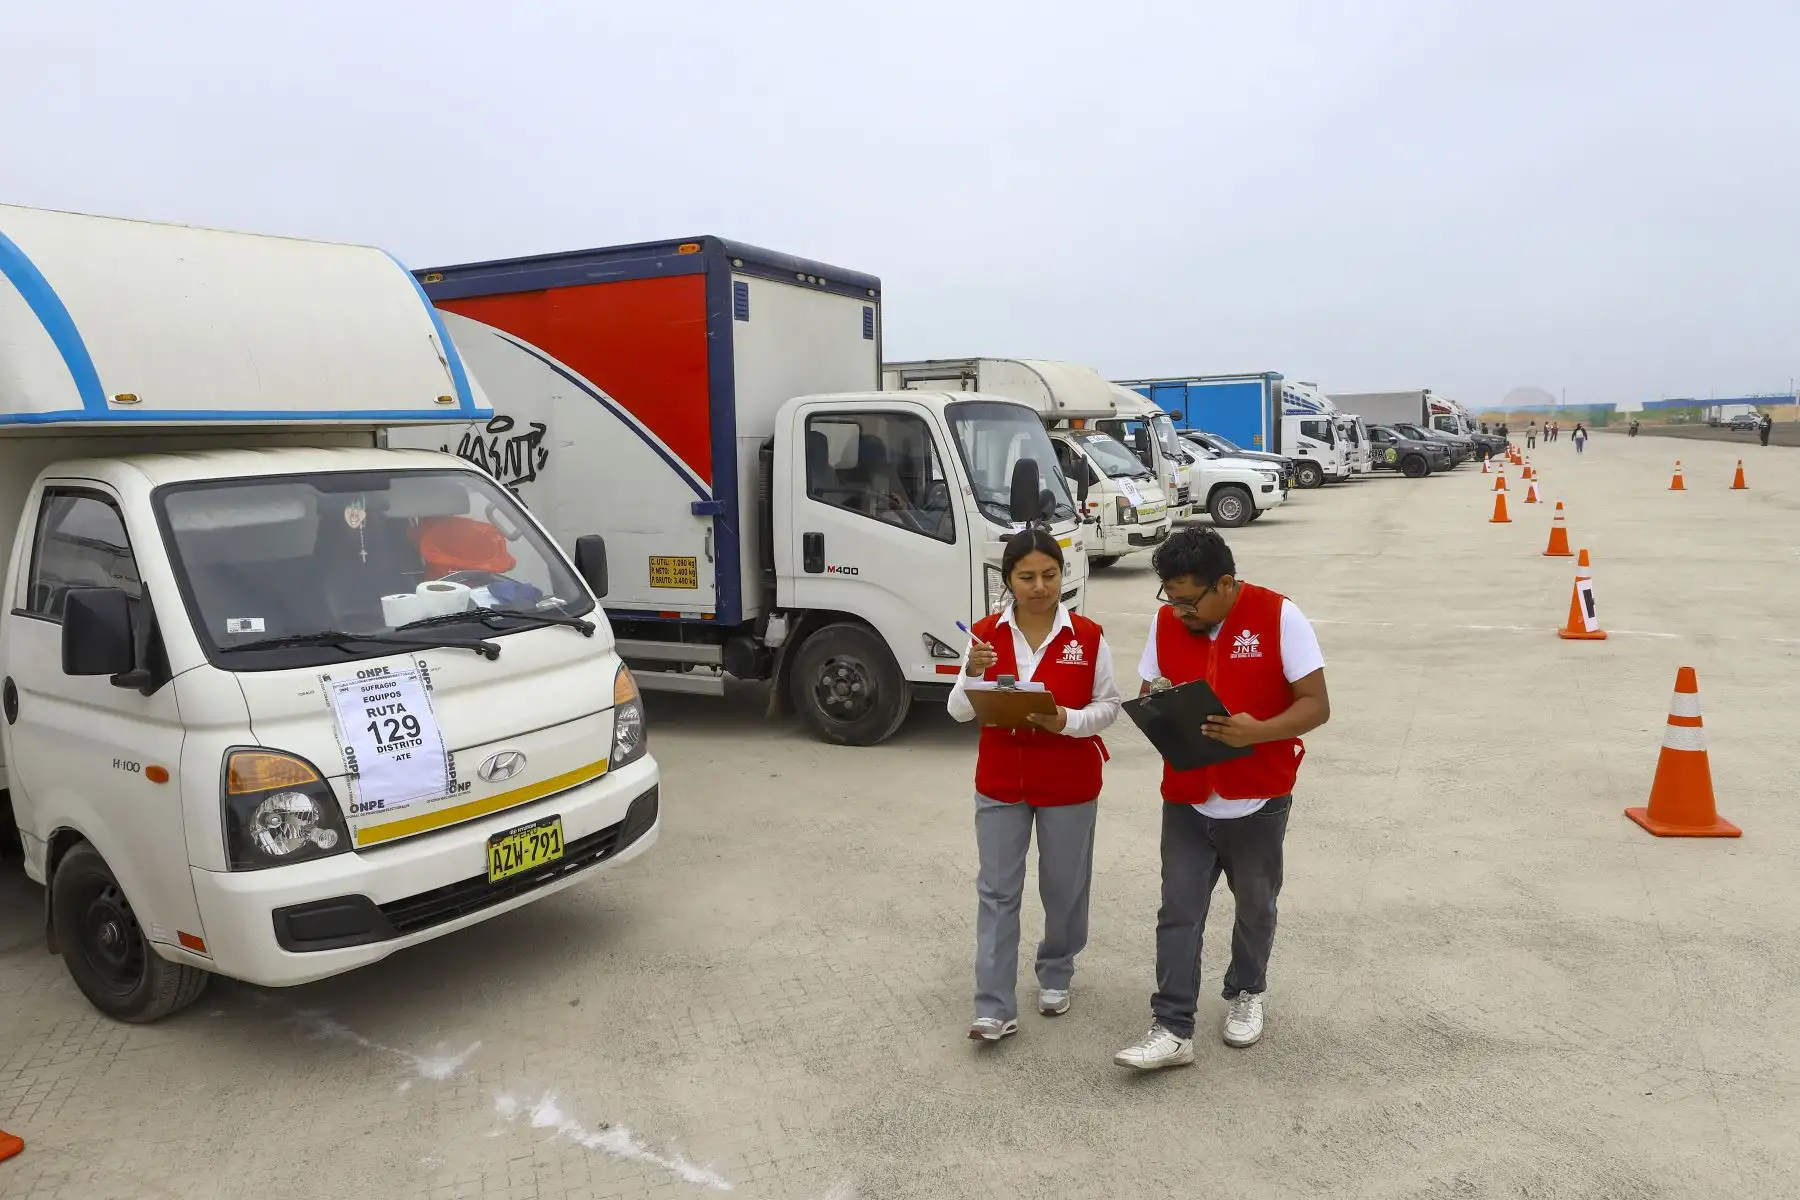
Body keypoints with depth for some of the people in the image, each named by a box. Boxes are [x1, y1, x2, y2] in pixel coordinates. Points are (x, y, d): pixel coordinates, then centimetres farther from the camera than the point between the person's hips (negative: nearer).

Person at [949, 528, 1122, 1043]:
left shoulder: (1088, 637, -9)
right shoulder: (985, 634, -5)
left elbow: (1109, 706, -4)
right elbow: (959, 711, -4)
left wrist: (1067, 721, -23)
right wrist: (973, 673, -24)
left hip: (1069, 785, -1)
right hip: (1000, 784, 1)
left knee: (1064, 888, 15)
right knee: (997, 891, 1)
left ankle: (1056, 974, 40)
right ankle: (995, 1008, 7)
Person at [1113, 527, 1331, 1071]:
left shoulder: (1279, 617, -15)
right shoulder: (1166, 621, -2)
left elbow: (1316, 705, -13)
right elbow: (1149, 695, 7)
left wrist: (1258, 731, -30)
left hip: (1258, 802, -2)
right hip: (1185, 801, 3)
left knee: (1254, 908, 17)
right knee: (1178, 913, 2)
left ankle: (1246, 994, 41)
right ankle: (1172, 1030, 9)